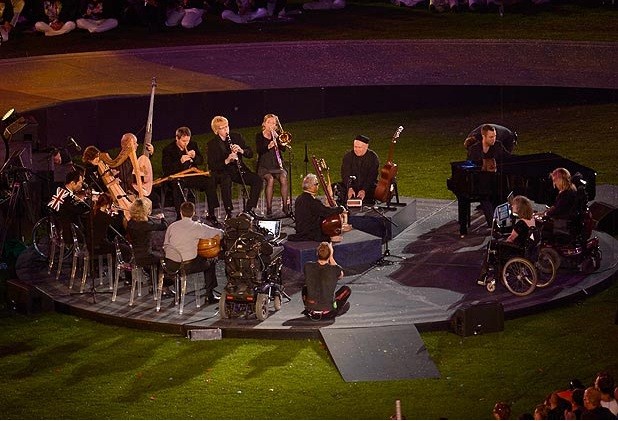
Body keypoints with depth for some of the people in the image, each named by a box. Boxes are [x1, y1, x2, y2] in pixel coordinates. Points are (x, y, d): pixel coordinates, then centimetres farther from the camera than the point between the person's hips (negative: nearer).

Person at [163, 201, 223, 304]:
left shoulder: (172, 226, 4)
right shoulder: (197, 227, -5)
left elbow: (165, 245, 8)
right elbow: (220, 233, -3)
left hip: (170, 265, 4)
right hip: (188, 265, -4)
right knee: (211, 263, 22)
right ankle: (210, 295, 22)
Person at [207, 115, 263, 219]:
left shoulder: (237, 137, 7)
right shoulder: (212, 144, -4)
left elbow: (250, 154, 7)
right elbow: (212, 166, -11)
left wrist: (241, 150, -15)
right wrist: (227, 160, -25)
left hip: (239, 170, 4)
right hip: (222, 172, -4)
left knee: (257, 179, -19)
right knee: (226, 181, -39)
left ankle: (249, 209, -11)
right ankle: (228, 212, -28)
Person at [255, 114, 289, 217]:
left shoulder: (277, 136, 13)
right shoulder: (259, 136, 7)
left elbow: (283, 149, -2)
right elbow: (258, 150, -9)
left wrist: (276, 137, -13)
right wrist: (268, 146, -27)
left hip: (277, 165, 2)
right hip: (264, 166, -2)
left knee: (283, 178, -29)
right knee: (270, 179, -33)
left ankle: (285, 206, -23)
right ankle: (269, 208, -29)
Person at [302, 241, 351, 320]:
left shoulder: (308, 267, -14)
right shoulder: (335, 270, -18)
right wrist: (331, 258, 8)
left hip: (311, 308, 2)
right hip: (328, 310, -2)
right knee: (346, 289, 22)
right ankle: (335, 311, 11)